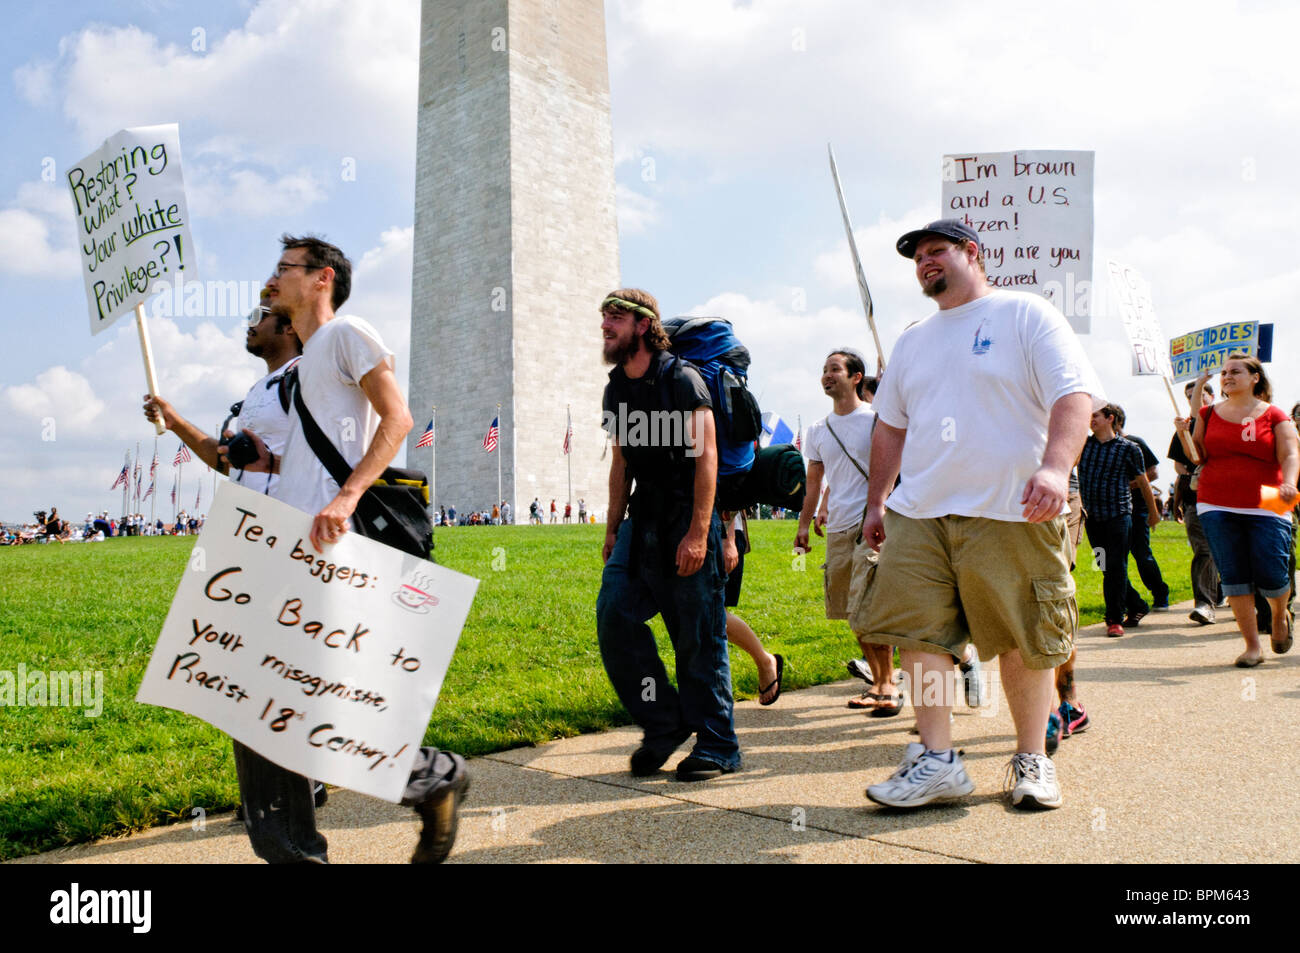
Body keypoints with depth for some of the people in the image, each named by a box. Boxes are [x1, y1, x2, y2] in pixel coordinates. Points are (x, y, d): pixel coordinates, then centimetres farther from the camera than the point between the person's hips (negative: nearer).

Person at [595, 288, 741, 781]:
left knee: (699, 636, -2)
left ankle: (717, 746, 12)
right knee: (613, 612, -5)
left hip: (688, 518, -7)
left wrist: (697, 533, -19)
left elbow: (705, 457, -13)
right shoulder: (616, 389, 13)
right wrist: (613, 530, 16)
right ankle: (663, 723, 10)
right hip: (642, 519, 7)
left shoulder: (681, 379, -8)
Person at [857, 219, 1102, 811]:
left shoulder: (1027, 316, 3)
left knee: (1023, 641, 2)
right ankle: (937, 760, 6)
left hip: (1010, 515, -5)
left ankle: (1032, 759, 19)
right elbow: (889, 425, 25)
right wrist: (876, 503, 21)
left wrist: (1055, 467, -25)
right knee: (919, 633, -3)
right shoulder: (912, 341, 21)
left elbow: (1073, 396, -8)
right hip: (917, 516, 5)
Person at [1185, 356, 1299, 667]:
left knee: (1270, 576, -5)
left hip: (1266, 507, -2)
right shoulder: (1210, 414, 12)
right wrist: (1185, 432, -6)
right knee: (1233, 577, -2)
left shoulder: (1275, 416, 5)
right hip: (1217, 506, 2)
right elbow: (1197, 456, 11)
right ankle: (1252, 646, 8)